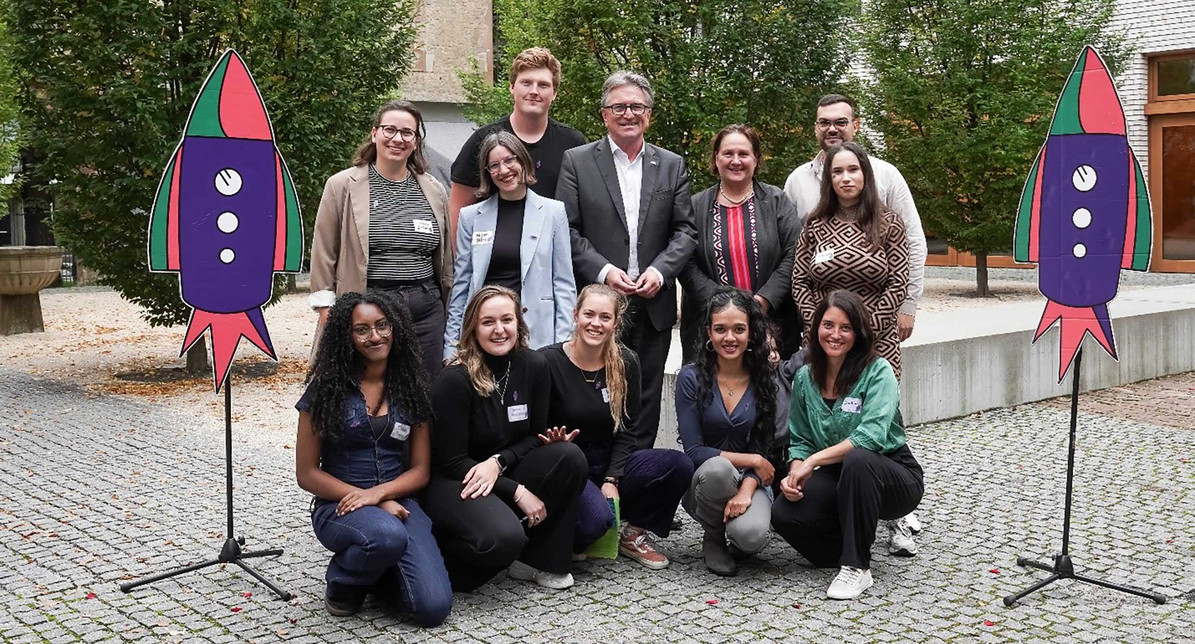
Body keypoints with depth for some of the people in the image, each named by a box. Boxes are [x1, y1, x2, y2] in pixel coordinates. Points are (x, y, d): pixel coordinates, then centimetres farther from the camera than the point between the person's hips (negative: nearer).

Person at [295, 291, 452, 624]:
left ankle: (376, 569, 14)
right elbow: (306, 474, -4)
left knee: (435, 607, -18)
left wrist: (379, 493, -16)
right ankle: (343, 578, -3)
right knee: (389, 536, -38)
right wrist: (368, 501, -14)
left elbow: (420, 470, 5)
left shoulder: (410, 389, 6)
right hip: (339, 504, -3)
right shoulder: (326, 389, -3)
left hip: (398, 501, 3)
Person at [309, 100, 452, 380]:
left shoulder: (434, 191, 11)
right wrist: (328, 315, -4)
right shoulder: (342, 186, 1)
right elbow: (324, 255, 1)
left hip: (426, 311, 3)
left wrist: (449, 312, 16)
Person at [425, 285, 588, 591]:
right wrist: (518, 492, -20)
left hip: (506, 473, 6)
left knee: (570, 455, -20)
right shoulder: (454, 380, -19)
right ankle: (438, 550, 0)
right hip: (454, 482, -6)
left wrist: (498, 462, -18)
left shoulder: (533, 366, -4)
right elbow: (451, 461, -16)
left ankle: (542, 560, -6)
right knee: (503, 539, -34)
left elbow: (536, 435, 3)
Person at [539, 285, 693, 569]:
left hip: (611, 464, 5)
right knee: (597, 517, -36)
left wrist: (612, 480, -10)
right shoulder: (548, 362, -11)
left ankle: (635, 534, 3)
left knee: (679, 465, -20)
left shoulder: (626, 363, 1)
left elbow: (628, 430, 2)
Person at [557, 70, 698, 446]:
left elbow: (685, 231, 7)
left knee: (646, 397, 9)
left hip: (653, 303, 3)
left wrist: (660, 271, -9)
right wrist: (603, 271, -15)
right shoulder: (577, 161, 2)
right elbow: (567, 230, -3)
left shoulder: (672, 166, 10)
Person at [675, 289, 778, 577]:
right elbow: (694, 451, -12)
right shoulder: (691, 378, -7)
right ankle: (713, 540, -6)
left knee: (752, 536, -32)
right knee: (718, 469, -37)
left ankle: (737, 536, 9)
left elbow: (764, 449, -2)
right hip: (703, 484, -1)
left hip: (750, 481, 1)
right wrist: (751, 460, -15)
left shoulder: (765, 380, -1)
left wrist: (746, 490, -20)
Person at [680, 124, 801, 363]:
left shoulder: (776, 201, 8)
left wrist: (763, 301, -12)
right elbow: (687, 264, 1)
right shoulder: (696, 206, 9)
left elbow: (792, 256, -1)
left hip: (771, 321, 0)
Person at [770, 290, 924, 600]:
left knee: (857, 459, -38)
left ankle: (857, 567, -22)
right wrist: (795, 473, -16)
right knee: (783, 513, -23)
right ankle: (855, 547, 6)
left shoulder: (878, 371, -14)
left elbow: (872, 435, -29)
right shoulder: (805, 377, 2)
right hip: (840, 479, 4)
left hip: (893, 477, -4)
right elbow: (800, 441, 5)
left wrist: (813, 461, -29)